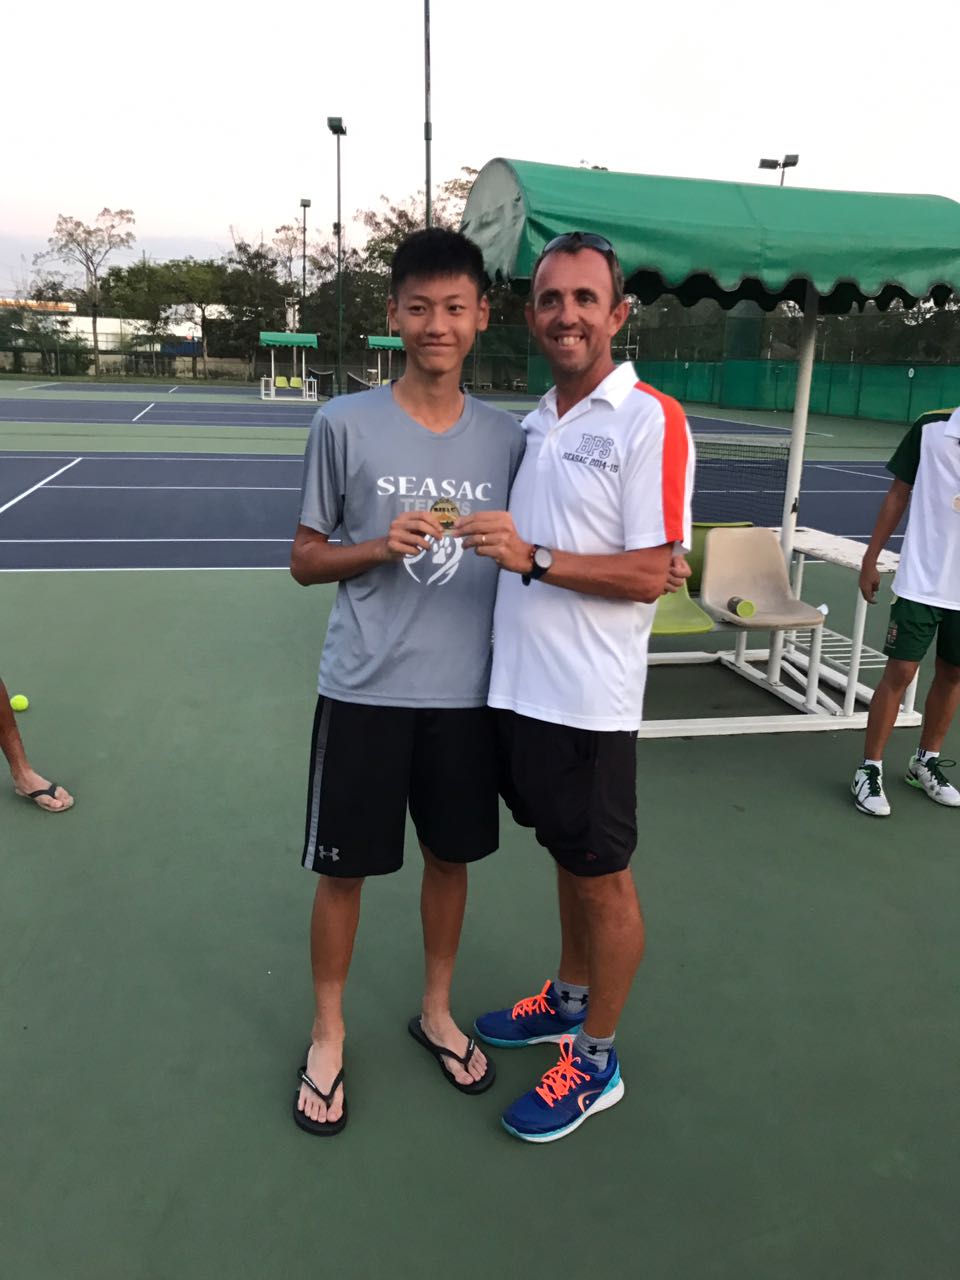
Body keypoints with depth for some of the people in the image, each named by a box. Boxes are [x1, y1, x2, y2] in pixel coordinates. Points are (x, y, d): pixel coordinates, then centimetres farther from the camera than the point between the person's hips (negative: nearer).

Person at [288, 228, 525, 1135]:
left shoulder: (506, 439, 3)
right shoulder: (344, 424, -5)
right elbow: (305, 561, 0)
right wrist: (381, 547, -18)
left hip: (466, 691, 3)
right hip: (364, 689, -2)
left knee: (451, 857, 16)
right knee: (343, 868, 8)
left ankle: (436, 1012, 40)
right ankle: (327, 1035, 32)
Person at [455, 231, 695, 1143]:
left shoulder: (649, 421, -12)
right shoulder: (534, 422, 11)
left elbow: (649, 576, -17)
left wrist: (534, 558, -24)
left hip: (587, 700, -7)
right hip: (519, 685, 7)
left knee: (602, 876, 8)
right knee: (565, 857, 22)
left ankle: (596, 1061, 26)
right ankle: (569, 1000, 43)